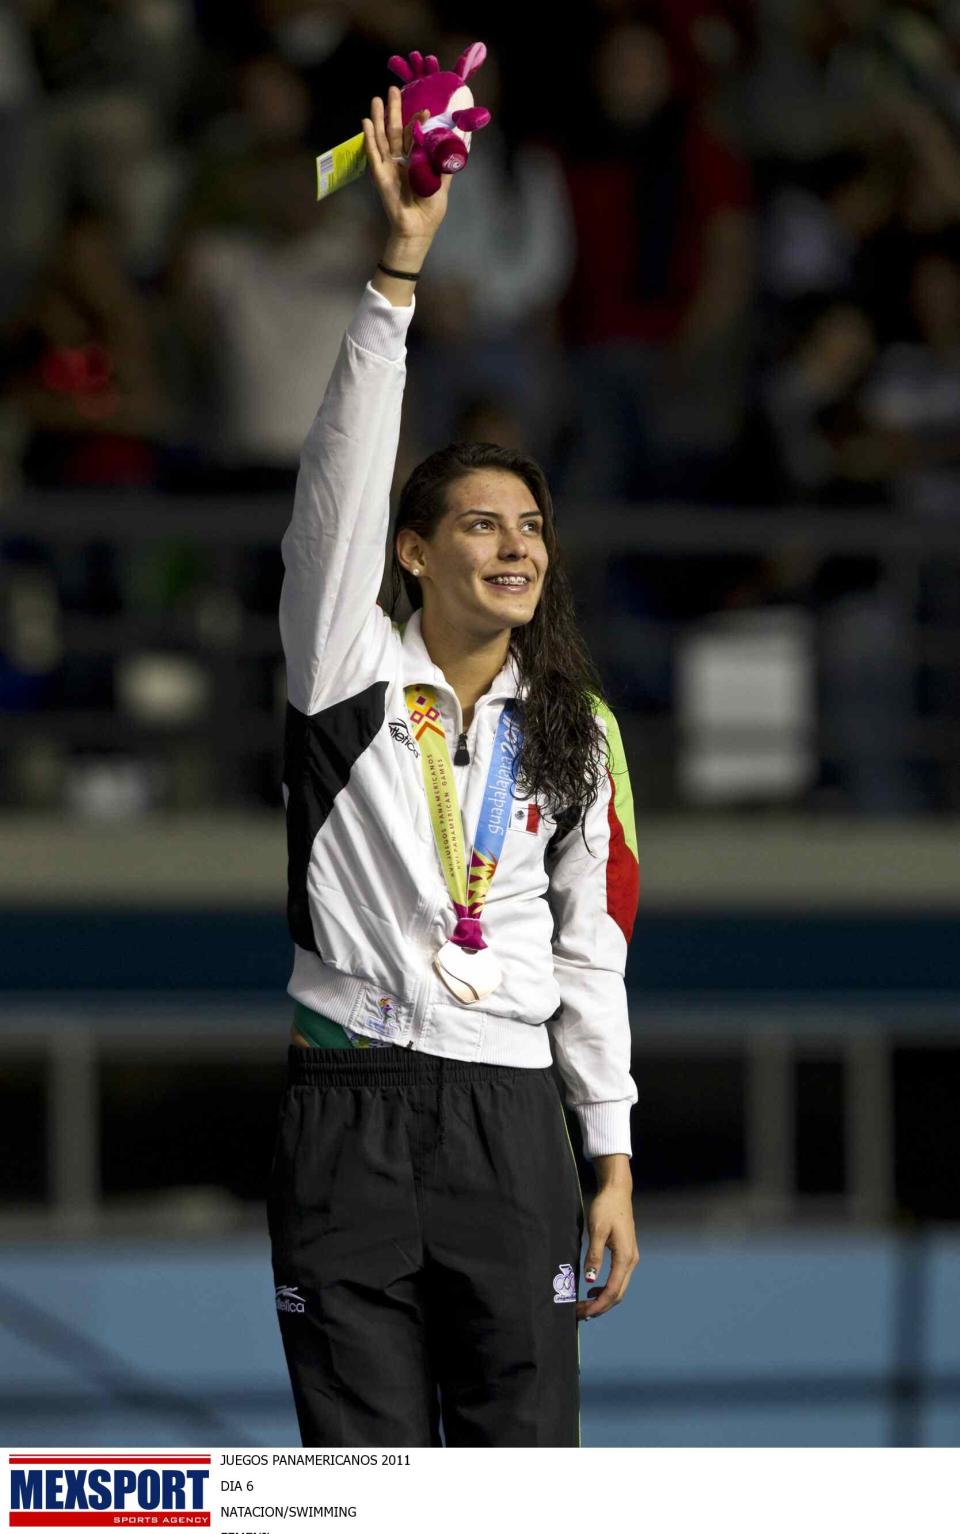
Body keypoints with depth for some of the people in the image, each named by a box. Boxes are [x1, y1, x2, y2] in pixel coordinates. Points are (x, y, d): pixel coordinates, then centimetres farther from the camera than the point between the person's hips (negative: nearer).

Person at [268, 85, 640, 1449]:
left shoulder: (576, 731, 13)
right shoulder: (351, 676, 3)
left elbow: (593, 949, 13)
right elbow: (342, 479, -10)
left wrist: (614, 1163, 8)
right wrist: (399, 268, -18)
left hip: (512, 1122, 3)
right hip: (348, 1114, -2)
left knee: (524, 1454, -2)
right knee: (366, 1473, -2)